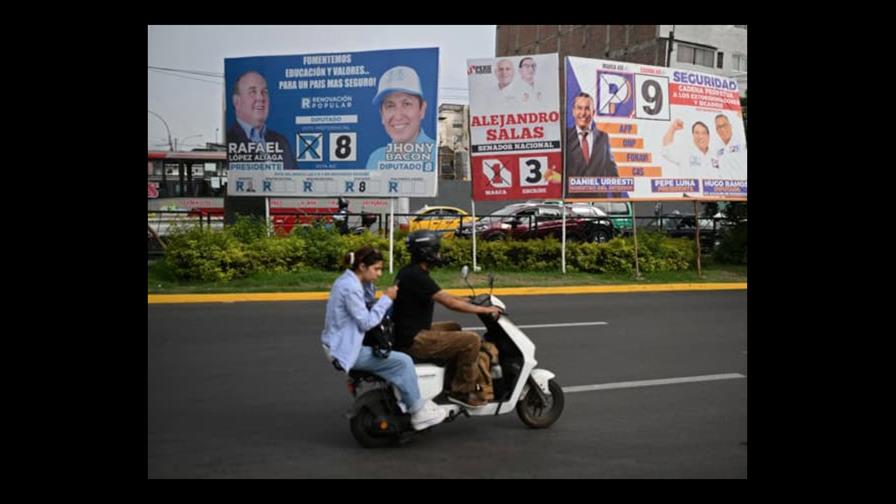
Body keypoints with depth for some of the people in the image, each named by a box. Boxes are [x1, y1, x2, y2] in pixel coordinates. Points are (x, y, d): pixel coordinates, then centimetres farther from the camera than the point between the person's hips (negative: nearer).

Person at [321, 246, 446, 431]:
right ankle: (417, 412, -7)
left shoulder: (348, 281, 11)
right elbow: (366, 322, -21)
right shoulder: (350, 287, -20)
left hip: (343, 344, 11)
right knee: (402, 362, -17)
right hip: (348, 350, -11)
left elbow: (368, 310, 13)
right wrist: (386, 299, -15)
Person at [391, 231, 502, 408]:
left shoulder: (408, 272, 11)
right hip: (413, 341, -11)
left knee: (454, 328, 29)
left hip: (408, 332, 11)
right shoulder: (418, 277, -20)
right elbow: (450, 303, -22)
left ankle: (457, 376, 32)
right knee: (471, 340, -14)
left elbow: (442, 296, 22)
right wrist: (485, 310, -14)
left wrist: (467, 301, 18)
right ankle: (461, 391, -4)